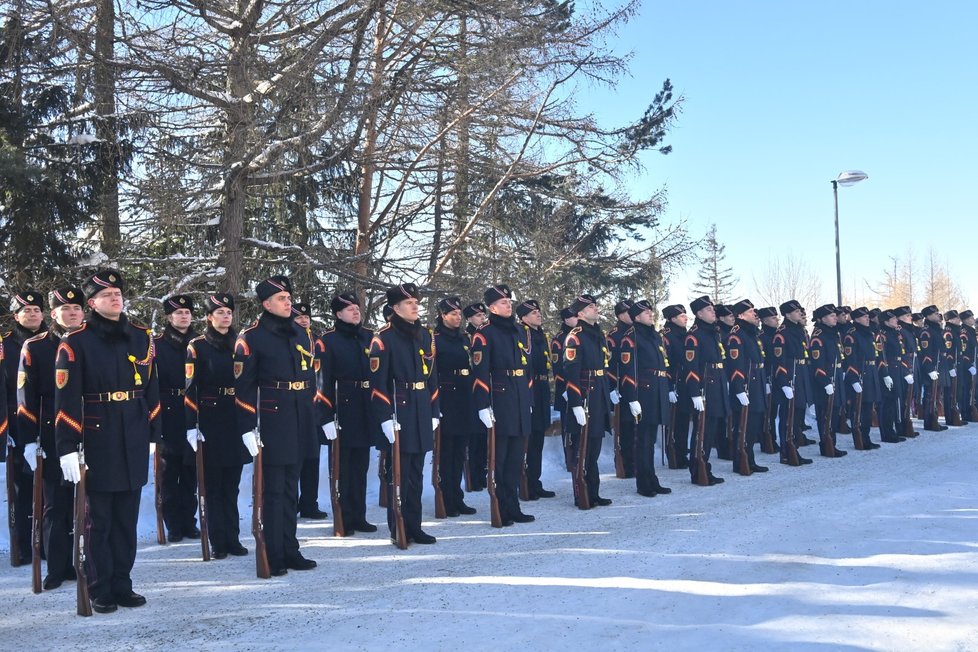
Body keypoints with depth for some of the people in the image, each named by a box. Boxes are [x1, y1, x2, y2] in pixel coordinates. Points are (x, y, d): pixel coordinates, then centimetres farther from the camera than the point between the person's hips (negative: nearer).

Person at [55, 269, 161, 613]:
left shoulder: (142, 337, 8)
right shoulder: (75, 343, -5)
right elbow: (66, 400, -9)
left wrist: (154, 435, 10)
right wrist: (68, 448, -13)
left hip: (134, 444, 4)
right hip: (96, 445, -4)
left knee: (127, 519, 11)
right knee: (98, 520, 5)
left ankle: (122, 584, 22)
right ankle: (100, 591, 16)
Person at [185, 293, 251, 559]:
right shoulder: (197, 347, -3)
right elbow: (190, 389, -7)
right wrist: (191, 426, -14)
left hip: (237, 421, 4)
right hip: (210, 423, -4)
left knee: (231, 484, 9)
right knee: (213, 484, 3)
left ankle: (232, 538, 16)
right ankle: (217, 542, 10)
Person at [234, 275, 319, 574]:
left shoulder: (302, 335, 13)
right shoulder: (251, 337, -6)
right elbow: (243, 386, -9)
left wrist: (315, 418, 13)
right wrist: (248, 428, -14)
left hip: (299, 425, 6)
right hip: (271, 423, -6)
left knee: (290, 489, 13)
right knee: (274, 490, -1)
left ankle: (289, 551, 22)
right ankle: (273, 557, 8)